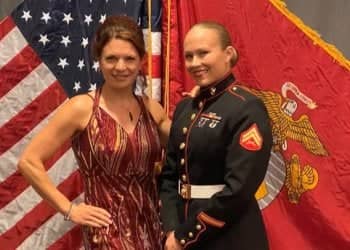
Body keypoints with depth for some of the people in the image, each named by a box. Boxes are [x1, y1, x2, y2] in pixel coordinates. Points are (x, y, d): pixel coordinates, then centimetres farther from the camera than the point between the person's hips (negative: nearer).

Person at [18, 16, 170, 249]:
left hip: (152, 225, 5)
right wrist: (69, 209, -8)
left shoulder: (151, 108, 4)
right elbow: (29, 162, -9)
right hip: (110, 230, -4)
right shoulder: (82, 108, -10)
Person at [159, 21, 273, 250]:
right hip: (181, 231, 6)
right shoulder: (185, 108, 7)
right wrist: (172, 230, -5)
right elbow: (169, 174, 8)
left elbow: (239, 189, -21)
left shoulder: (247, 109, -15)